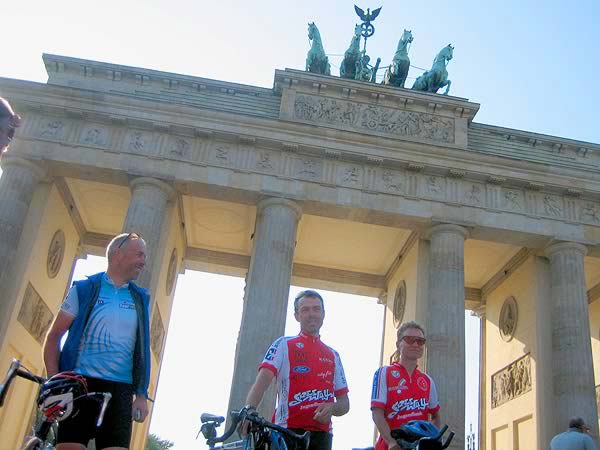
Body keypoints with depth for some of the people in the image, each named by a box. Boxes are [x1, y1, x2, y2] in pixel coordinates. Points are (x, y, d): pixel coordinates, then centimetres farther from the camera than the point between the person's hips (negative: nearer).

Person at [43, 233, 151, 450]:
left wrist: (141, 394, 6)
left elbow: (142, 348, 14)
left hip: (119, 390, 3)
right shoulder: (85, 289, 5)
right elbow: (54, 336, 5)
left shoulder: (140, 298, 14)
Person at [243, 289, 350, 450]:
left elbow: (345, 403, 17)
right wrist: (248, 409, -29)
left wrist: (331, 408, -8)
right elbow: (262, 380, -10)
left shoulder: (333, 355, 18)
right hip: (288, 432, -4)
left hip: (321, 436, 4)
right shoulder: (284, 345, 6)